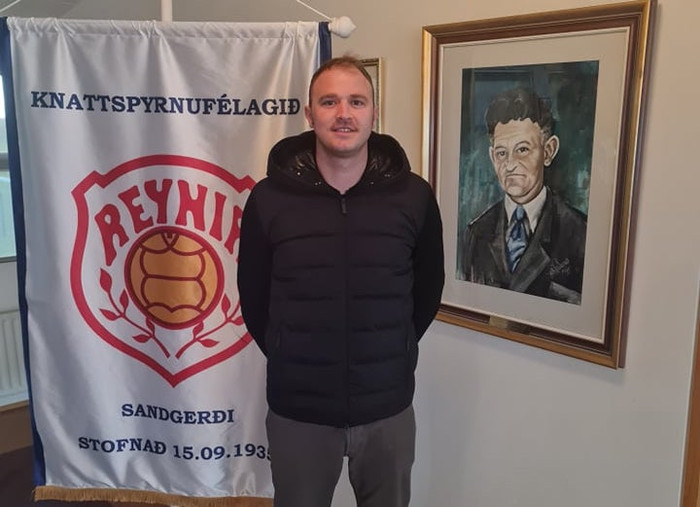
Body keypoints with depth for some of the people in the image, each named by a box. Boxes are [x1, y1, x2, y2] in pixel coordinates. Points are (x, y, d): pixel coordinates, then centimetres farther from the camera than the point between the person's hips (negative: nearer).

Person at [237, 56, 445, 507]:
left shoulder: (413, 196, -7)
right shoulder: (269, 198, -8)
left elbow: (428, 288, 6)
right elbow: (253, 297, 3)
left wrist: (392, 354, 8)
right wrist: (291, 361, 7)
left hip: (388, 407, 1)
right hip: (297, 410, 0)